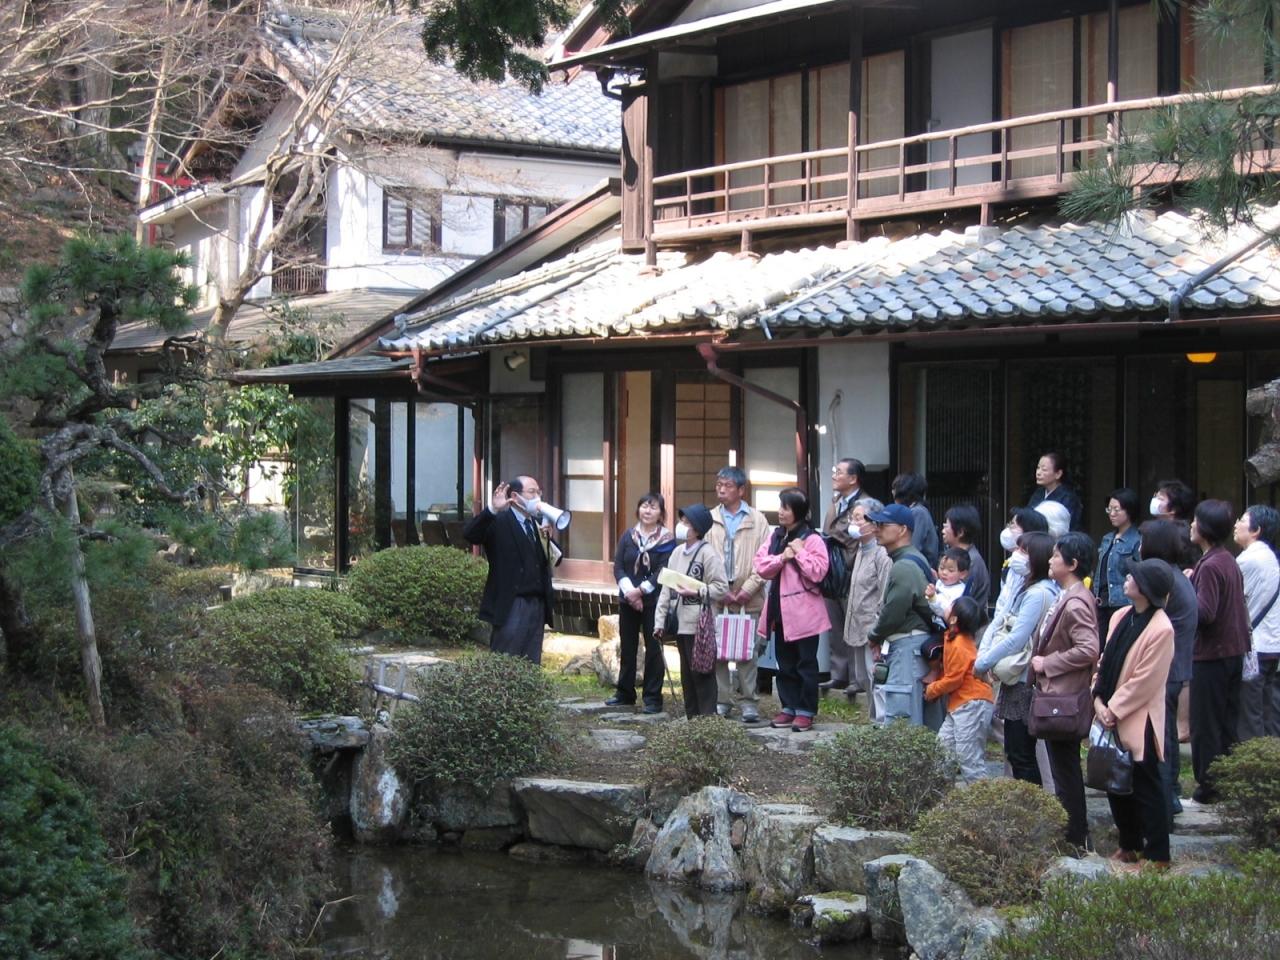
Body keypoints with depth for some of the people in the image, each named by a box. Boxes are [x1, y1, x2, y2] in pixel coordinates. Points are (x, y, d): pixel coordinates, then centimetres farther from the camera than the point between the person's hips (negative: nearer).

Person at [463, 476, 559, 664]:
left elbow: (544, 562, 15)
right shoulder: (499, 522, -6)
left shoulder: (536, 523, 16)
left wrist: (545, 539, -3)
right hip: (512, 605, -7)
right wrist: (492, 510, -34)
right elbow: (469, 534, -22)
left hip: (537, 603, 7)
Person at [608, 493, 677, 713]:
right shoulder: (628, 537, 8)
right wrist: (629, 591, -12)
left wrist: (640, 590, -18)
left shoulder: (666, 540, -4)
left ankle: (653, 698, 3)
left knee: (653, 649, -1)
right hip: (628, 602, 4)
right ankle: (625, 693, 21)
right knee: (627, 647, 11)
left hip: (653, 602, -4)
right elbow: (618, 567, 2)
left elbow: (663, 572, -11)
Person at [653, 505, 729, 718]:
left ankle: (706, 718, 0)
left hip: (699, 624, -8)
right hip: (680, 623, 8)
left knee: (701, 673, -5)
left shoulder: (708, 554, -10)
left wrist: (696, 592, -21)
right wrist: (660, 620, 12)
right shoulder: (677, 552, 14)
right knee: (686, 674, 13)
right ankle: (691, 717, 20)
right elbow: (666, 588, 15)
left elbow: (721, 588, -13)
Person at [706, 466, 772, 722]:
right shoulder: (710, 519, 7)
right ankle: (721, 701, 9)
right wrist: (721, 592, -7)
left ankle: (748, 701, 4)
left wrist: (746, 591, -8)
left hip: (748, 598, -1)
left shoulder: (757, 520, 5)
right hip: (716, 598, 1)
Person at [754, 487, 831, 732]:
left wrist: (799, 552, -15)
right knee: (785, 663, 13)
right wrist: (782, 557, -12)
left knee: (806, 663, 0)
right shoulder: (775, 537, 11)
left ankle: (806, 711, 5)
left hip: (803, 611, -7)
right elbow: (761, 567, 2)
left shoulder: (812, 539, -9)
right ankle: (789, 707, 21)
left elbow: (818, 572, -18)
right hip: (780, 609, 7)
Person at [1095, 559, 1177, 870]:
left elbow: (1145, 681, -17)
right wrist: (1099, 701, -2)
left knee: (1146, 788, 2)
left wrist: (1114, 710, -12)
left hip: (1138, 722, -8)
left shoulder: (1161, 629, -19)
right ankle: (1129, 845, 30)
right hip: (1112, 718, 8)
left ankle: (1157, 855, 12)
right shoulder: (1121, 616, 5)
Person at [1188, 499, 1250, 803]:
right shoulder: (1229, 561, 9)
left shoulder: (1210, 566, -19)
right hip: (1234, 651, 9)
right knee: (1227, 723, 15)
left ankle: (1208, 786, 3)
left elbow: (1205, 613, -26)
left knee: (1205, 725, -1)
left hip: (1211, 655, -9)